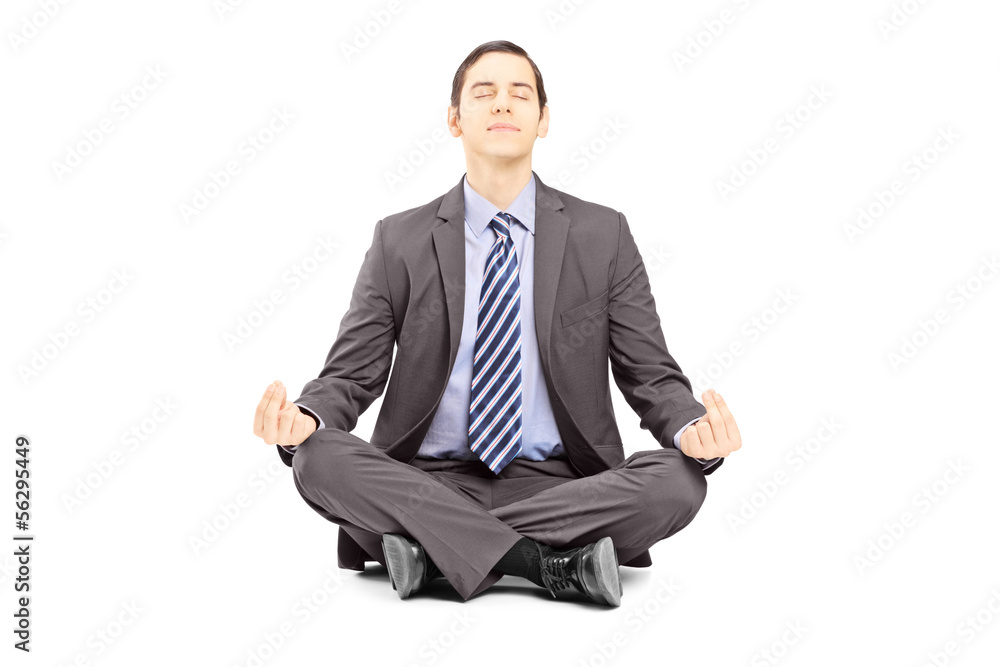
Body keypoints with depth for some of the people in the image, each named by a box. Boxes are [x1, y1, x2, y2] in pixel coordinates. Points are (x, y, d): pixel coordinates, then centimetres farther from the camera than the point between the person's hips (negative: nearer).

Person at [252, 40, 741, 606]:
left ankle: (433, 549, -22)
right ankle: (555, 565, -25)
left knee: (680, 481, -27)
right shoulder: (399, 241, 6)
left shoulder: (603, 235, 6)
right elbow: (351, 376, 3)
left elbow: (652, 376, 3)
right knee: (319, 459, -27)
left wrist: (692, 431, -21)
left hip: (556, 486, 0)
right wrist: (303, 418, -21)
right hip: (428, 482, 1)